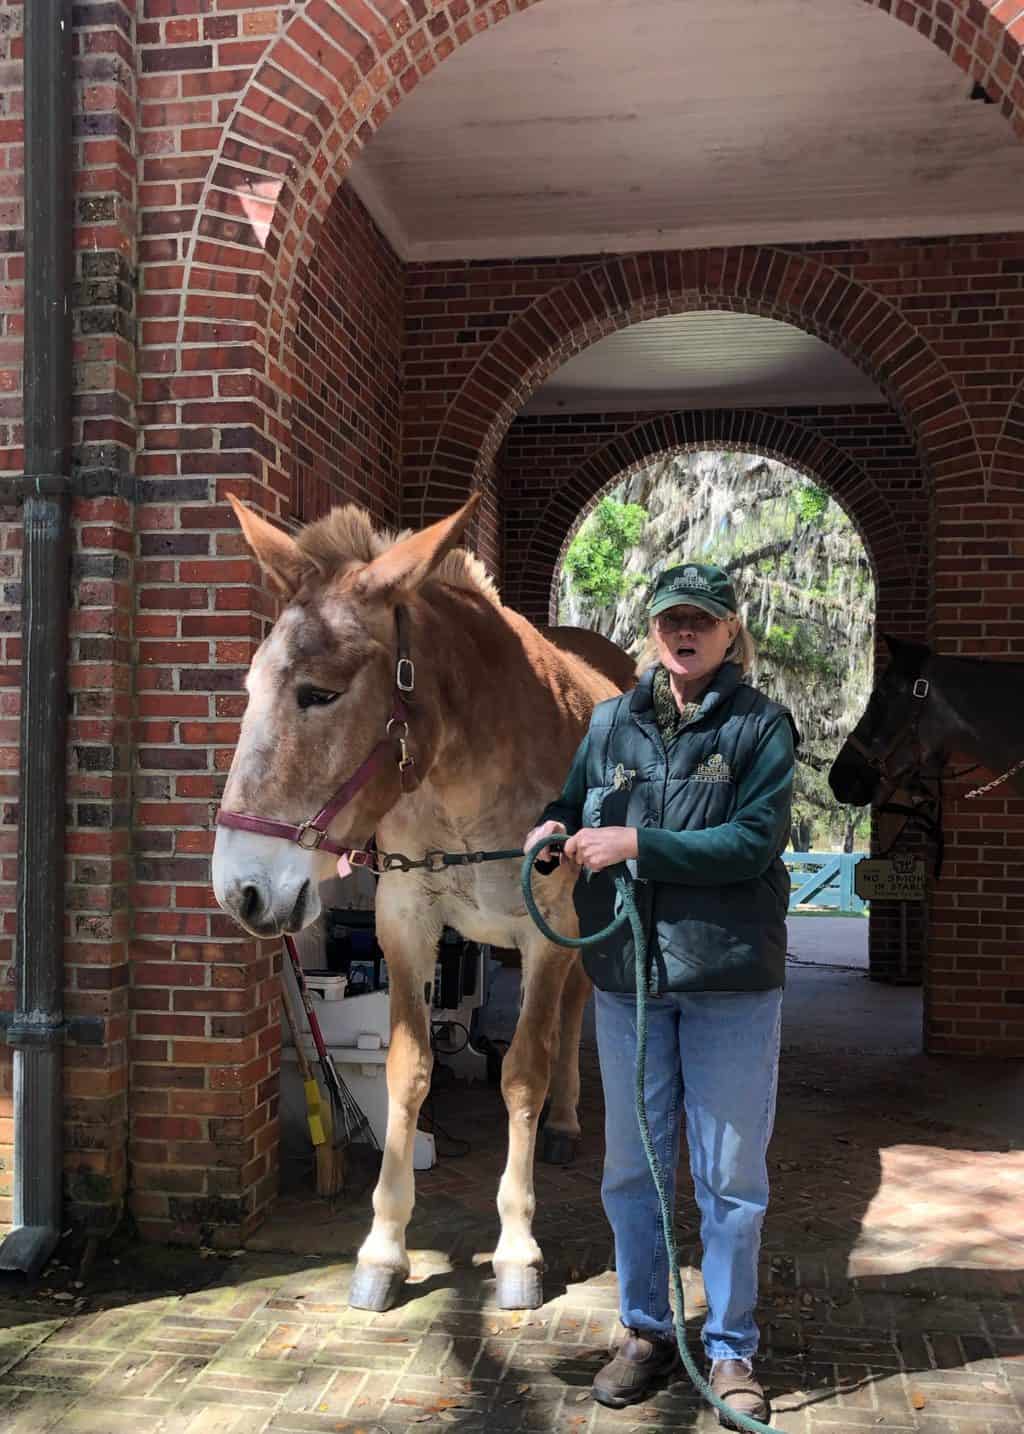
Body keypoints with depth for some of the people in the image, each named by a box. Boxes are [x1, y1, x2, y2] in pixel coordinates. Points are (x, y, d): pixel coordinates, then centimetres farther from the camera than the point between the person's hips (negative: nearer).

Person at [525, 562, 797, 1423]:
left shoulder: (761, 726, -5)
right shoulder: (611, 724, 6)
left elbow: (755, 841, -16)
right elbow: (572, 806, 14)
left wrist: (637, 844, -22)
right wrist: (553, 832, -10)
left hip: (731, 976, -3)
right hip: (626, 971, 4)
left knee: (730, 1178, 9)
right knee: (631, 1169, 14)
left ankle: (730, 1349, 27)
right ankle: (647, 1333, 33)